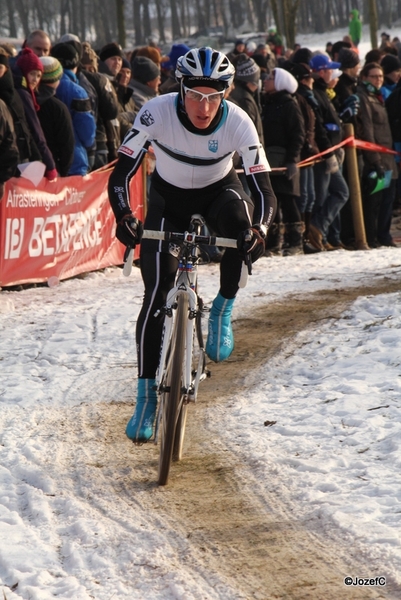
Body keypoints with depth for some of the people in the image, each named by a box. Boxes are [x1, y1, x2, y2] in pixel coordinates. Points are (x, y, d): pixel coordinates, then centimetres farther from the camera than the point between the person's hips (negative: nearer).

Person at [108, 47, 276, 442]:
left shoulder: (238, 123, -29)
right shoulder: (157, 112, -30)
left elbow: (263, 190, -30)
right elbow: (121, 174, -29)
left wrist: (258, 229, -50)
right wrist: (124, 217, -47)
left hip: (219, 190, 0)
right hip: (169, 197, 0)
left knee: (238, 220, -37)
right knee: (156, 295, -12)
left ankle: (223, 310, -14)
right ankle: (146, 394, 0)